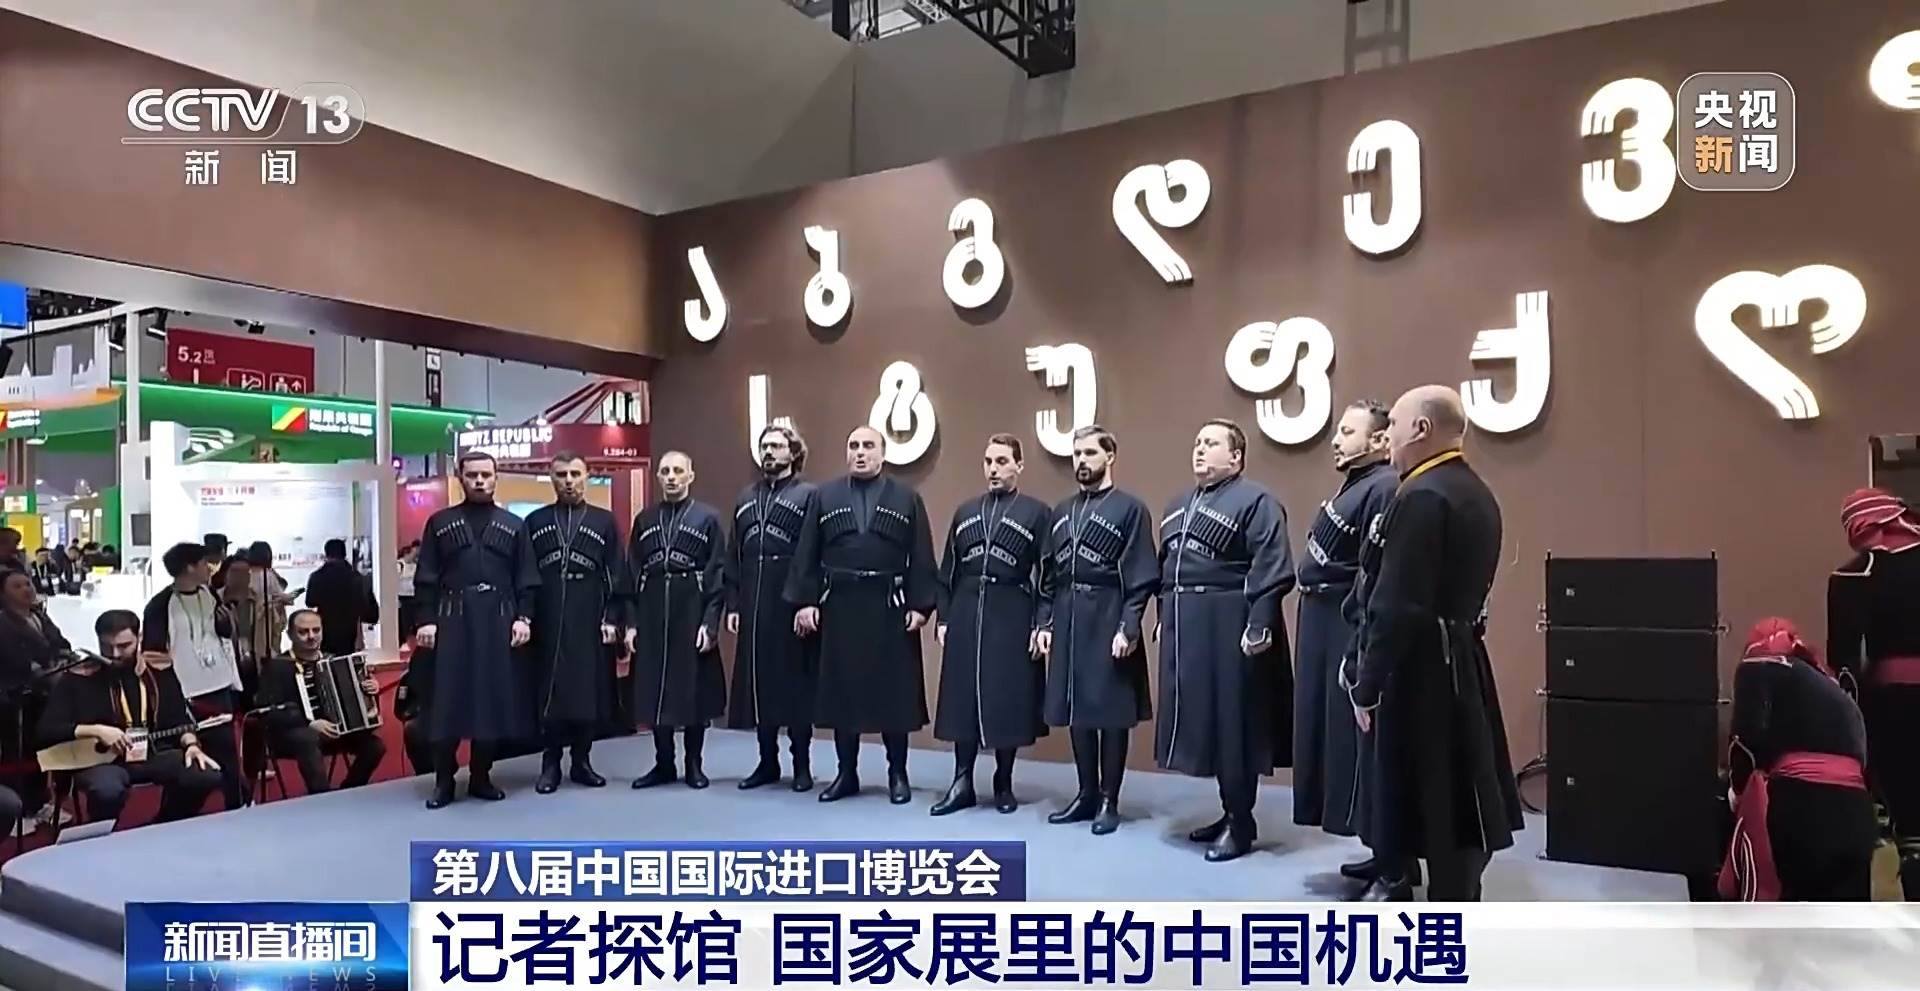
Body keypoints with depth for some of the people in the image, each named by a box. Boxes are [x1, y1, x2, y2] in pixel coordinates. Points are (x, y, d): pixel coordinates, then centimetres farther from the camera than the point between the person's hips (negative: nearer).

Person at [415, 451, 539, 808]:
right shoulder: (440, 523, 8)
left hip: (498, 621, 1)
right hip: (451, 620, -1)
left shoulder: (513, 525, 9)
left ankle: (481, 776, 15)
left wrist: (523, 618, -4)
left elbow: (526, 580, 6)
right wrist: (426, 620, -4)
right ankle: (444, 780, 9)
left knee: (493, 698, 4)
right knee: (447, 700, -1)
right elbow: (426, 579, 4)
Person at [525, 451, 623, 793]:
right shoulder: (534, 521, 9)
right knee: (549, 692, 2)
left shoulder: (605, 521, 7)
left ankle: (582, 761, 15)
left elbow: (617, 575, 3)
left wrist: (612, 618, -4)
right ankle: (550, 764, 12)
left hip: (590, 620, 0)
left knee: (589, 690, 3)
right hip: (547, 620, 0)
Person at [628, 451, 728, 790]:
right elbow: (632, 574, 9)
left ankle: (693, 764, 16)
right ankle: (663, 764, 19)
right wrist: (631, 622, 2)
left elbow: (718, 573, -5)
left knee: (695, 690, 3)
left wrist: (710, 622, -12)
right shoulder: (644, 519, 9)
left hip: (693, 612, -3)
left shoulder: (708, 518, -1)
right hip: (651, 614, 3)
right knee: (654, 690, 7)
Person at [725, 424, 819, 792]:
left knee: (796, 682, 1)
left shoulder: (808, 495, -1)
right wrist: (732, 604, 6)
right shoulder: (746, 497, 16)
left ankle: (802, 765, 10)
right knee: (758, 681, 8)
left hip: (791, 602, -5)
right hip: (752, 604, 5)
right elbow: (733, 556, 13)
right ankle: (768, 762, 19)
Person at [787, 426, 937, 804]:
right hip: (839, 607, 2)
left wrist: (920, 606, -7)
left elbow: (921, 559, 0)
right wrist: (805, 601, -3)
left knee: (895, 691, 3)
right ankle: (846, 773, 18)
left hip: (890, 607, -1)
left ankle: (898, 774, 16)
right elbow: (807, 556, 5)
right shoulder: (825, 496, 8)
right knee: (841, 691, 7)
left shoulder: (906, 498, 4)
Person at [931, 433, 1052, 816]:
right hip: (966, 616, 4)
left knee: (1008, 699, 3)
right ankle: (962, 783, 13)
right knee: (962, 697, 4)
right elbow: (948, 572, 13)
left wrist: (1042, 625, -10)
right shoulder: (965, 512, 12)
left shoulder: (1037, 513, 0)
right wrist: (943, 618, 6)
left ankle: (1004, 784, 17)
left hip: (1012, 617, -3)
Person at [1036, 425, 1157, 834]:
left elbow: (1142, 577, -10)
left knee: (1112, 712, 2)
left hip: (1108, 620, -6)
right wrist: (1045, 622, 8)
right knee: (1076, 710, 11)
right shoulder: (1061, 511, 13)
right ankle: (1087, 793, 24)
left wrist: (1128, 628, -16)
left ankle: (1109, 801, 13)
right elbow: (1048, 574, 14)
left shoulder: (1131, 509, -5)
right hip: (1067, 621, 6)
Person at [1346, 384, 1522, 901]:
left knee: (1430, 803, 1)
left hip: (1421, 670, -9)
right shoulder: (1477, 493, 11)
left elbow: (1397, 605, -23)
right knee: (1458, 797, 17)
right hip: (1460, 661, 9)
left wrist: (1367, 686, -16)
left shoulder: (1422, 496, -19)